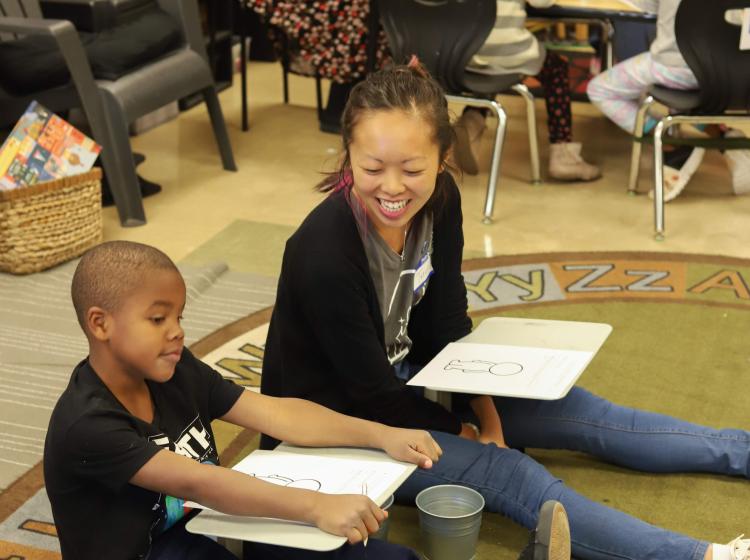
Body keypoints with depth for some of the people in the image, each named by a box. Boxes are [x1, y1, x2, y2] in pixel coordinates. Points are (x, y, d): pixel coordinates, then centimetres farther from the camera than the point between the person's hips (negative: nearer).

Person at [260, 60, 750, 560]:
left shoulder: (439, 200, -12)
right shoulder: (325, 255, -32)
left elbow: (446, 323, -2)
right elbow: (372, 393, -22)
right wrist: (462, 433, -11)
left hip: (403, 379, 7)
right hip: (330, 423, -7)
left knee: (566, 410, 3)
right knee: (504, 471, -22)